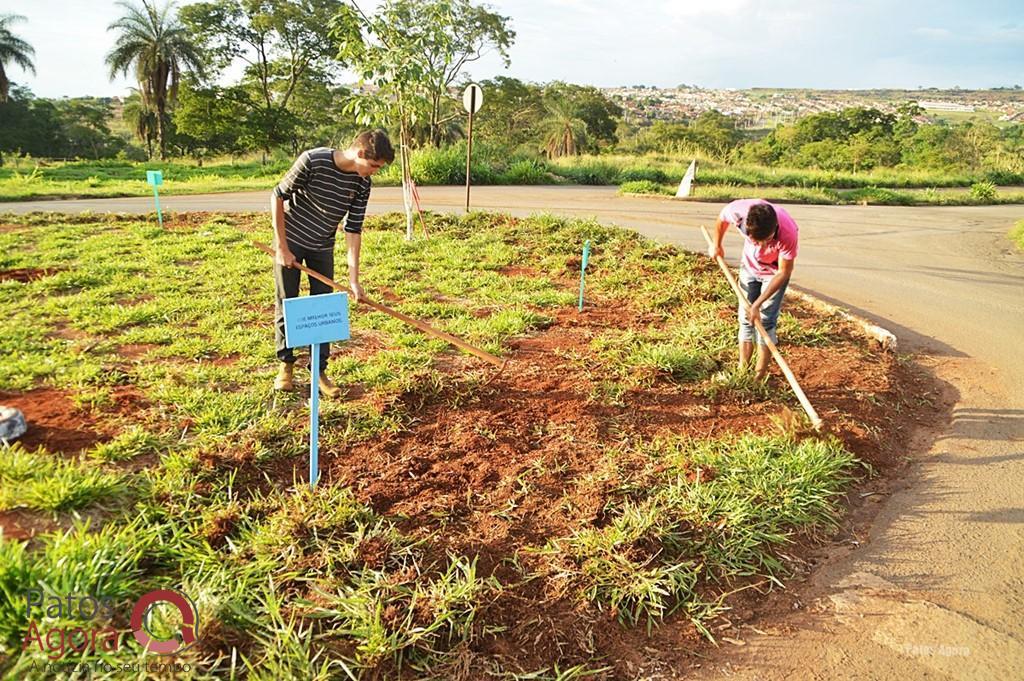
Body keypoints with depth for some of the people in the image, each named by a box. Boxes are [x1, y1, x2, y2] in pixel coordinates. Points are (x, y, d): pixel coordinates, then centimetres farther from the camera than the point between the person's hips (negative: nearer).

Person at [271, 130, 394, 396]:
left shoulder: (362, 183, -13)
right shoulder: (312, 160, -26)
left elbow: (353, 229, -9)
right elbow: (278, 197, -17)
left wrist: (353, 277, -15)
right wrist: (282, 248, -16)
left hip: (323, 248, 4)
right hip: (290, 241, -3)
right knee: (286, 304, 4)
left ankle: (319, 370, 15)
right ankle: (286, 364, 23)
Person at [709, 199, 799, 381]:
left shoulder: (788, 233, -41)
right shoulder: (738, 211, -35)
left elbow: (784, 272, -26)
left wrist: (758, 304, -28)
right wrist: (716, 245, 8)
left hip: (775, 270, -3)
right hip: (749, 265, 3)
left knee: (765, 321, -8)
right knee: (746, 319, 4)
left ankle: (759, 377, 0)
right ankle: (742, 372, 13)